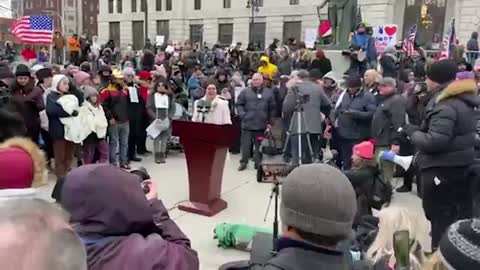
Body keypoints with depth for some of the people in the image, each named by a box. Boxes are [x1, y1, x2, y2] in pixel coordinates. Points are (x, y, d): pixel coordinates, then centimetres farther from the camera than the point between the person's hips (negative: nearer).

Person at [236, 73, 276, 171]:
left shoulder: (268, 93, 7)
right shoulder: (245, 92, 5)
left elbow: (272, 109, 8)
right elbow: (239, 104, 7)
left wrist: (269, 122, 4)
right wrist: (242, 114, -9)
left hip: (261, 125, 1)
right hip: (247, 123, -1)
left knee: (259, 145, 8)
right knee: (246, 144, 2)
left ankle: (258, 163, 18)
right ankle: (243, 162, 13)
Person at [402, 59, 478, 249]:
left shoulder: (446, 106, -22)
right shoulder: (463, 99, 10)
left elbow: (434, 141, -28)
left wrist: (412, 132, -11)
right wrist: (418, 130, 6)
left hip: (442, 169, -10)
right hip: (460, 167, 10)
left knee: (441, 218, 1)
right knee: (460, 216, 17)